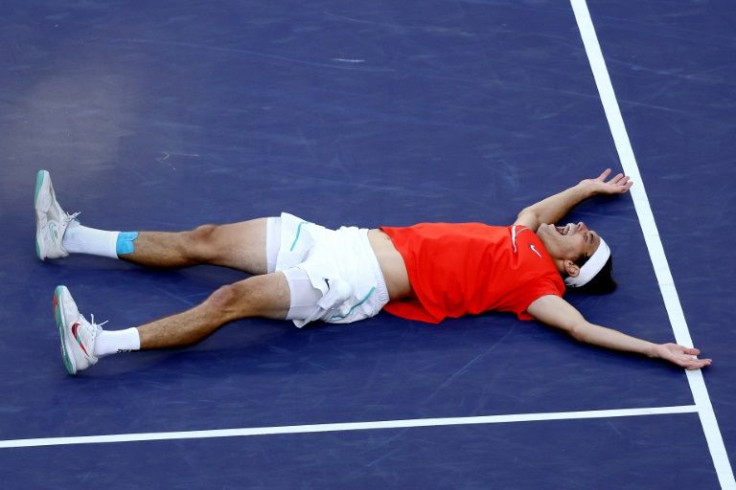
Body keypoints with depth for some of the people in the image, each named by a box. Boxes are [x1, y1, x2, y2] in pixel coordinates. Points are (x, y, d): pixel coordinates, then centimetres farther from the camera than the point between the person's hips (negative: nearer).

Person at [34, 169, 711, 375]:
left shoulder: (534, 281, -4)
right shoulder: (520, 239, 16)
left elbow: (580, 325, -15)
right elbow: (539, 209, 36)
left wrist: (656, 349, -22)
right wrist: (590, 187, 41)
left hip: (358, 285, -8)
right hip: (346, 241, 8)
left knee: (232, 299, -24)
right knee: (204, 241, 5)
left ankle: (97, 345, -24)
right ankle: (68, 236, 11)